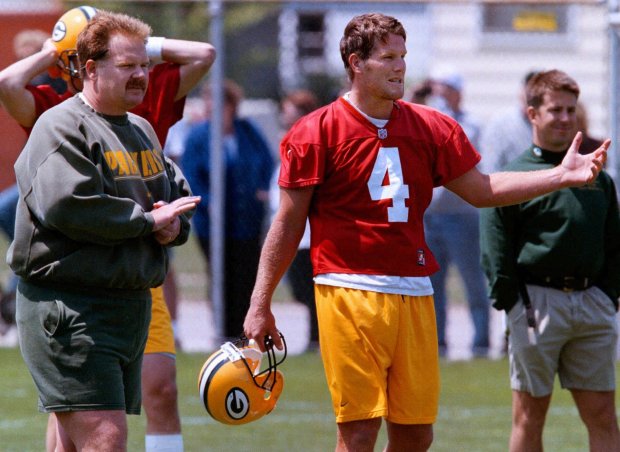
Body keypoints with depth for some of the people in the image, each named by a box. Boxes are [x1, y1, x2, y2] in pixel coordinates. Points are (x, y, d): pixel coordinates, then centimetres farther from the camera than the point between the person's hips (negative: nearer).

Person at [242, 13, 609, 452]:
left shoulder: (432, 128, 11)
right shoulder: (317, 132, -2)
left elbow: (480, 189, 19)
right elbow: (288, 225, 1)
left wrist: (561, 176, 9)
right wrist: (260, 305, 1)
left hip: (414, 296, 5)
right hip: (349, 294, -5)